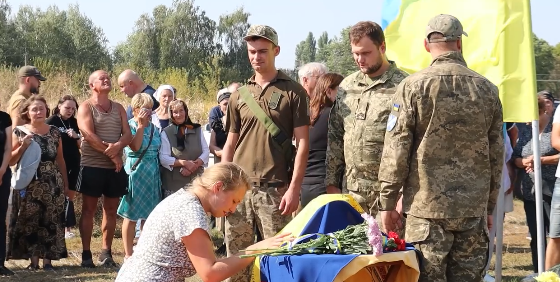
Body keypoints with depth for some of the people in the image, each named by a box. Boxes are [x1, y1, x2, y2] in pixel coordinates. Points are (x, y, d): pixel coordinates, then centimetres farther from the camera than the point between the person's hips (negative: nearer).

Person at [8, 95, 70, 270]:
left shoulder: (54, 132, 9)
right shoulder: (19, 132, 1)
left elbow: (60, 159, 13)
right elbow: (10, 161, 0)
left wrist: (66, 184, 11)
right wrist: (23, 147, -15)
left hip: (52, 184, 2)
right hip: (29, 185, -2)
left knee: (50, 221, 0)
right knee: (30, 221, -2)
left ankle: (47, 260, 4)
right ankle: (33, 260, 4)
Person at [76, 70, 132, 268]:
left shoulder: (118, 108, 12)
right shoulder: (86, 107, -3)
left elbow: (128, 135, 3)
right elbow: (88, 135, -15)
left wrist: (117, 146, -19)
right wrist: (111, 154, -17)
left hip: (115, 167, 5)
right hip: (92, 166, -5)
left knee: (111, 210, 7)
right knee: (88, 210, -1)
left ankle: (106, 253, 15)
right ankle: (86, 254, 2)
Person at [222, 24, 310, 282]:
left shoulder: (293, 92, 0)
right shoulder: (239, 95, 12)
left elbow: (302, 143, -4)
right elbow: (230, 144, 16)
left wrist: (294, 188, -11)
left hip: (274, 189, -4)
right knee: (236, 258, 6)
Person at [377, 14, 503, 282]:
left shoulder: (413, 86, -4)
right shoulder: (487, 89, 6)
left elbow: (396, 150, -6)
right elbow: (496, 154, 9)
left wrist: (387, 202, 2)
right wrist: (489, 206, 17)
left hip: (427, 208, -3)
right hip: (474, 209, 3)